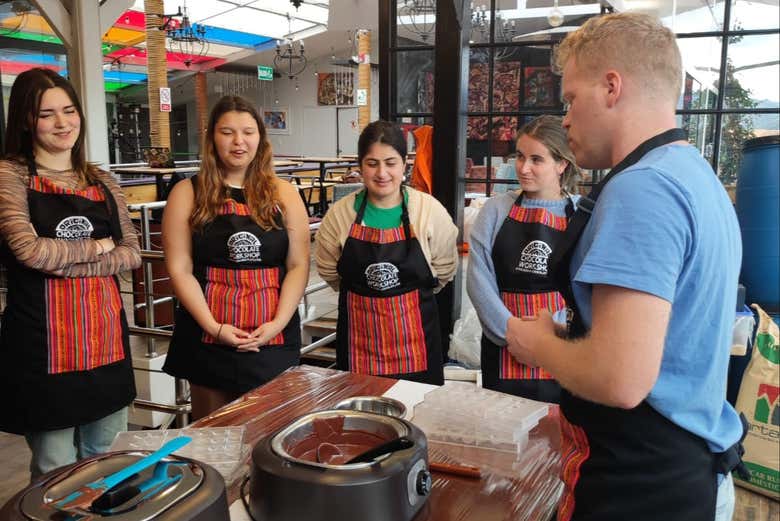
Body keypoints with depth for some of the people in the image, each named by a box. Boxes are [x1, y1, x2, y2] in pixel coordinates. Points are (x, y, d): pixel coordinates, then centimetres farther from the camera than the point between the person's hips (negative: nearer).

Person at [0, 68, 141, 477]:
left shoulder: (101, 182, 10)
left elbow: (132, 253, 2)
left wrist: (70, 265, -11)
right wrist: (95, 247, -6)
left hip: (106, 338, 5)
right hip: (44, 343, -4)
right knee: (56, 474, 6)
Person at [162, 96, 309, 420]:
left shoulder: (283, 194, 7)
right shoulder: (188, 193, 3)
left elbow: (298, 265, 3)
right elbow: (179, 269, -2)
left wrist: (278, 323, -9)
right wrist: (214, 327, -11)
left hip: (273, 339, 1)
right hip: (208, 339, -1)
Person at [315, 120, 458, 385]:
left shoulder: (430, 210, -7)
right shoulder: (340, 213, -5)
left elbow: (444, 269, 4)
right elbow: (328, 270, 8)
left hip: (415, 332, -1)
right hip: (358, 334, 1)